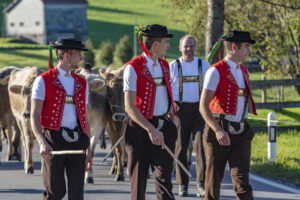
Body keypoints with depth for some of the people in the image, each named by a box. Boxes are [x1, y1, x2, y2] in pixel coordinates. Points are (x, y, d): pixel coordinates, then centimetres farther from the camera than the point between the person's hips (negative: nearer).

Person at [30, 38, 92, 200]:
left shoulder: (82, 84, 16)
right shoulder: (44, 81, 0)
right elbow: (34, 115, -6)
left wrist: (88, 150, 15)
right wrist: (42, 143, -22)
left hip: (77, 143, 4)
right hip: (53, 141, -4)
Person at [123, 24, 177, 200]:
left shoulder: (164, 66, 11)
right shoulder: (133, 68, -11)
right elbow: (129, 107, -17)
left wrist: (172, 123, 12)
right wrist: (151, 130, -25)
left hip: (164, 128, 4)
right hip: (140, 130, -4)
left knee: (164, 177, -7)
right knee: (139, 180, 6)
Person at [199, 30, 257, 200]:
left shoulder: (244, 71, 14)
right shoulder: (216, 72, -10)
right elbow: (203, 106, -15)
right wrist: (218, 130, -27)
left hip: (241, 134, 5)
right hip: (218, 133, -5)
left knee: (242, 183, -7)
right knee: (214, 181, 7)